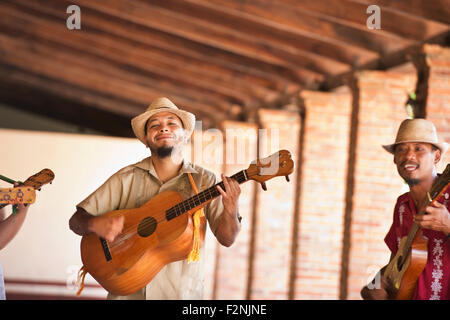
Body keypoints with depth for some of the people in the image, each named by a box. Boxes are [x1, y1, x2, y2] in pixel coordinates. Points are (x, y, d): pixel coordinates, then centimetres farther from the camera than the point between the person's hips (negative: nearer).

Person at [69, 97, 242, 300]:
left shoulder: (204, 180, 4)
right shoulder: (127, 178, 5)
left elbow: (226, 239, 0)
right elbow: (76, 220, 6)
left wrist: (230, 209, -19)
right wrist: (95, 224, -16)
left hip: (181, 293, 1)